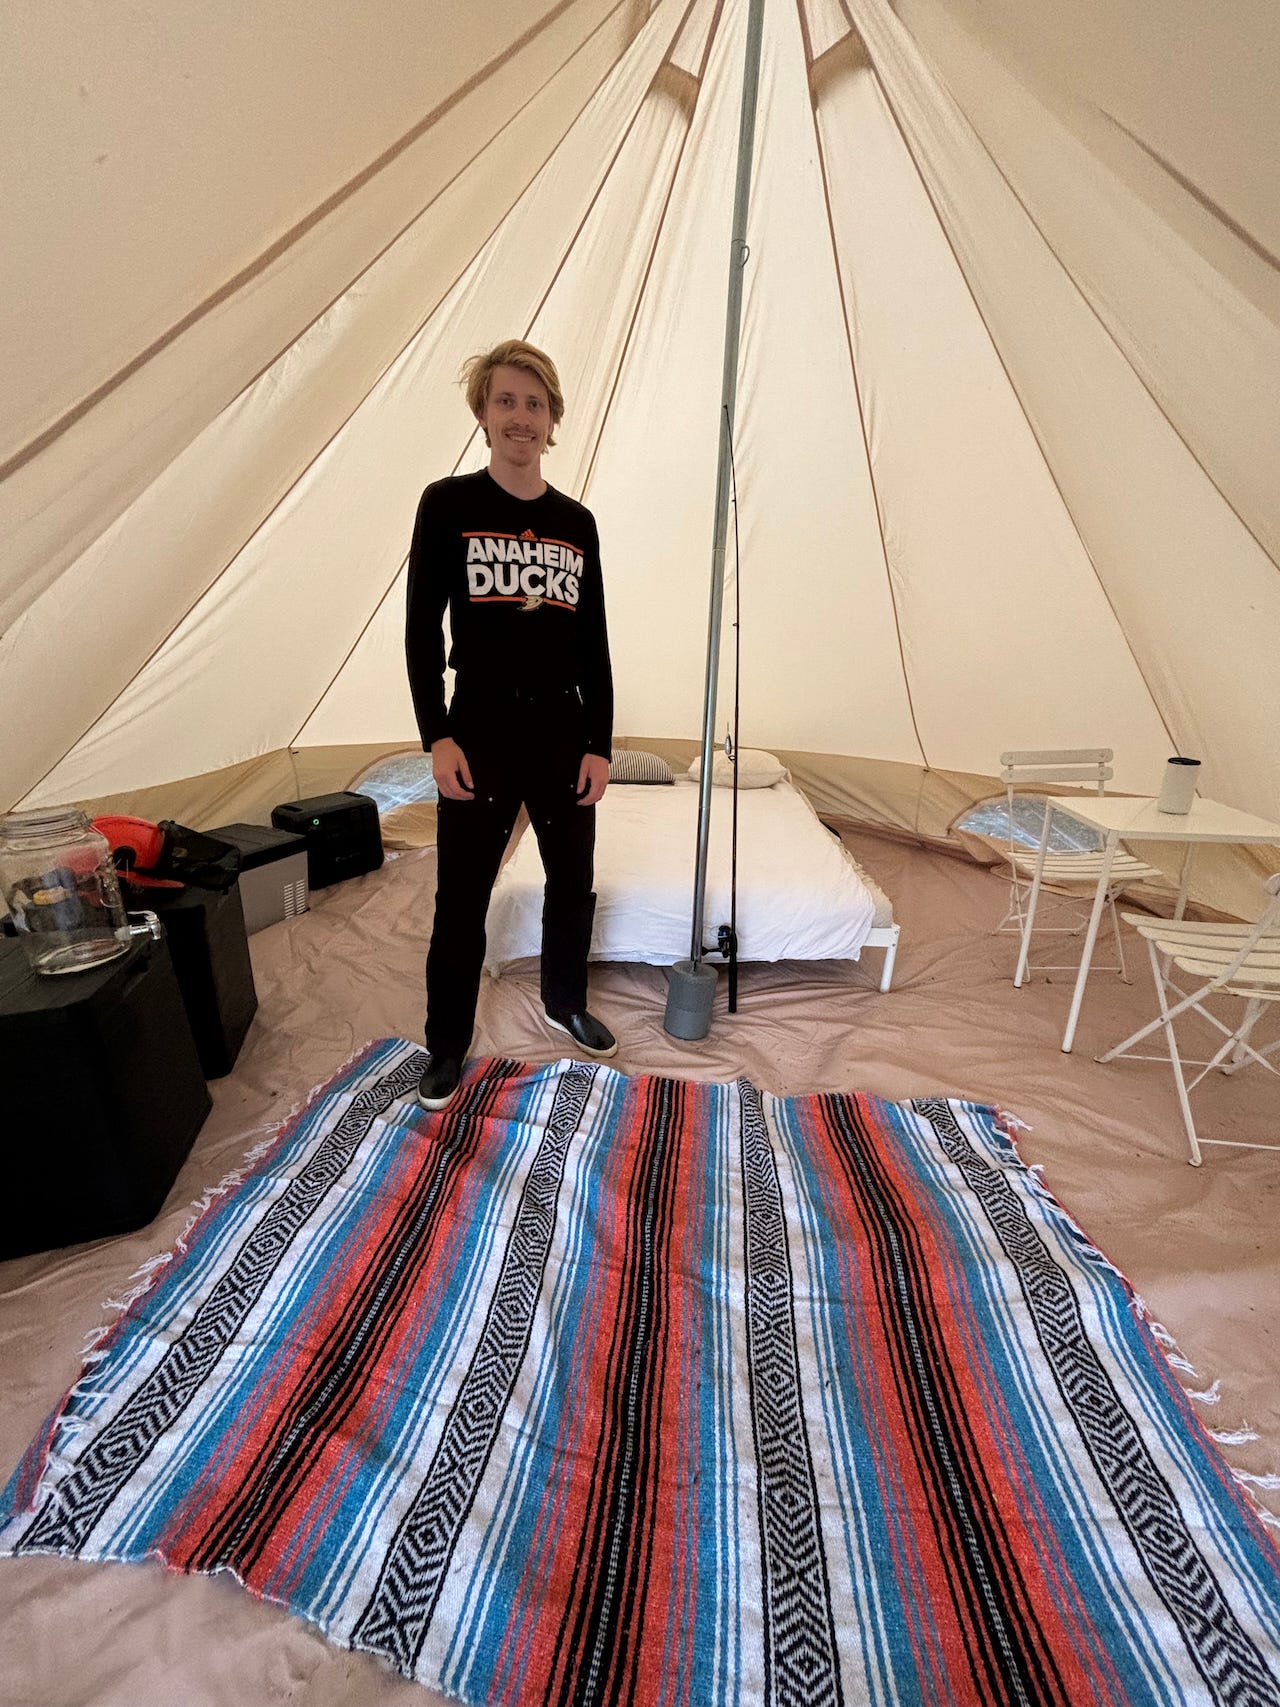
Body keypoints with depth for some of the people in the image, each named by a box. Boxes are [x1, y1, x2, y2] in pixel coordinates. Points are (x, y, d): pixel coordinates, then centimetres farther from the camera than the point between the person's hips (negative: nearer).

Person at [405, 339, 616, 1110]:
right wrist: (437, 736, -11)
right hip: (481, 729, -3)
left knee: (573, 882, 13)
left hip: (563, 729, 4)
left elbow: (594, 643, 7)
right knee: (462, 898, 4)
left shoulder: (577, 523, 8)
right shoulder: (448, 505, 0)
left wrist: (600, 744, 2)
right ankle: (447, 1046, 24)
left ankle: (566, 1002, 38)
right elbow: (422, 629, -3)